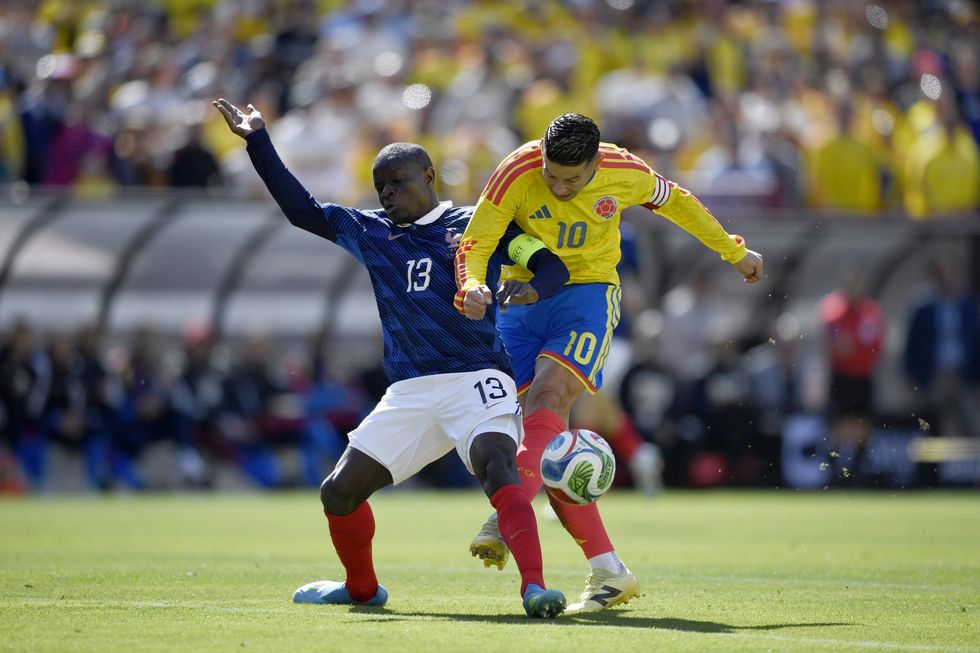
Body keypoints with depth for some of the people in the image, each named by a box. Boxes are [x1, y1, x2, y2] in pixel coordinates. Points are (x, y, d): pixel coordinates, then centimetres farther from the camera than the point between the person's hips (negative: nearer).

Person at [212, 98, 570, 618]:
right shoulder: (369, 232, 17)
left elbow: (553, 263, 1)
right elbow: (302, 209, 18)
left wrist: (534, 288, -22)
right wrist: (258, 142, 13)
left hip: (476, 380, -5)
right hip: (409, 393, 5)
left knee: (497, 466, -32)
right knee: (339, 492, 3)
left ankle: (534, 588, -39)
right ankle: (362, 588, 28)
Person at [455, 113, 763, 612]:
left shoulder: (625, 173, -10)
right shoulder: (516, 173, -15)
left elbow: (676, 202, 10)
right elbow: (474, 243, -15)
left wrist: (733, 252, 21)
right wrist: (473, 287, -38)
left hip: (587, 294, -1)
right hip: (522, 302, 2)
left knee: (547, 402, -28)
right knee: (548, 437, -9)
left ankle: (504, 523, -42)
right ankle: (609, 572, -7)